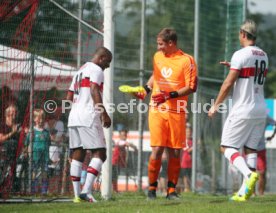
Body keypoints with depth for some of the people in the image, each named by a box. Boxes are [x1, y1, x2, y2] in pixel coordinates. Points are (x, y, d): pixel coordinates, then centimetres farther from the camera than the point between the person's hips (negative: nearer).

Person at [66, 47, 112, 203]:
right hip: (88, 118, -9)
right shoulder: (96, 70, -4)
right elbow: (94, 91, -19)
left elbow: (69, 97, 25)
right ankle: (86, 191, -20)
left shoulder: (80, 71, 24)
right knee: (99, 154, -7)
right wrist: (104, 114, -20)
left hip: (74, 118, 9)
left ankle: (77, 194, 4)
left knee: (78, 155, 8)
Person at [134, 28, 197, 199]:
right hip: (157, 110, 2)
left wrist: (170, 95, -18)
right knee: (157, 149, -8)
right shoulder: (157, 57, 11)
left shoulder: (186, 60, -6)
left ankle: (172, 190, 9)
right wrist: (146, 89, 16)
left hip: (176, 113, -2)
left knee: (175, 152, 0)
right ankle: (152, 188, 2)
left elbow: (191, 87, -10)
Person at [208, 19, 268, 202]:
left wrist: (216, 105, -4)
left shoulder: (241, 55, -11)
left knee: (227, 147, 0)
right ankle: (245, 191, 2)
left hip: (243, 110, -7)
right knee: (251, 149, 8)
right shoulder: (263, 56, 12)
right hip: (261, 110, 7)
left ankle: (249, 174, -24)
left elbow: (228, 84, -12)